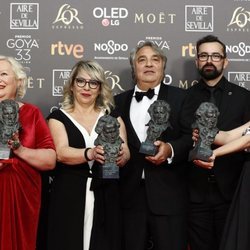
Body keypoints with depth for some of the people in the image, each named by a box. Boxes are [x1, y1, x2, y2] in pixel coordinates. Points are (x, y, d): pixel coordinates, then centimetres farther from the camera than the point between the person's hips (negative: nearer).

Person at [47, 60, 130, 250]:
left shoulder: (112, 116, 9)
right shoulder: (58, 117, 3)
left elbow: (125, 153, -3)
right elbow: (61, 153, -13)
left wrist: (120, 155, -27)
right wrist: (90, 153, -31)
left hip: (106, 197, 1)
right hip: (69, 197, -1)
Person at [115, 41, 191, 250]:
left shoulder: (181, 98, 2)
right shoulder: (119, 101, 12)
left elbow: (193, 139, -4)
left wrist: (170, 149, -21)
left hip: (168, 196, -2)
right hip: (130, 196, 3)